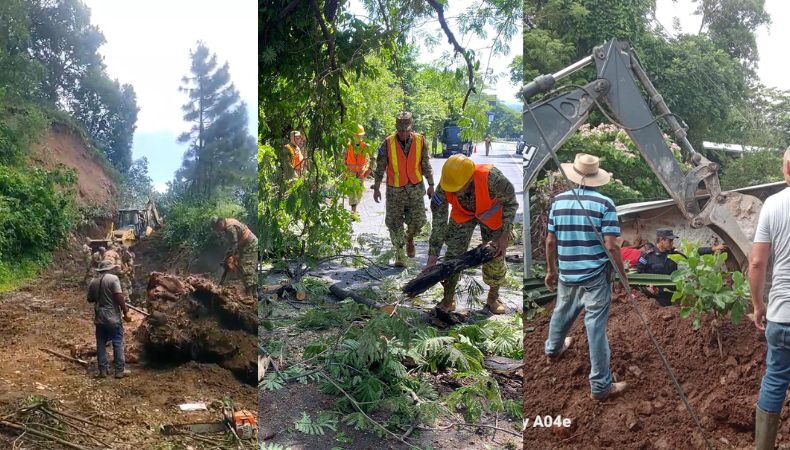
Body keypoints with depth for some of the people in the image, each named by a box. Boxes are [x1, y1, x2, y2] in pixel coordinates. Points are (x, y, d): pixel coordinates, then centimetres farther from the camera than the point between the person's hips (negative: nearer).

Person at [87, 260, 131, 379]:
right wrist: (125, 312, -13)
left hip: (99, 318, 5)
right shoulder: (113, 278, -11)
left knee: (101, 344, 11)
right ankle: (119, 370, 5)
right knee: (118, 343, 3)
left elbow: (90, 299, 14)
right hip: (113, 317, -5)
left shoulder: (93, 281, 6)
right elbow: (119, 296, -18)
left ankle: (102, 370, 14)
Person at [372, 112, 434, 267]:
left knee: (418, 220, 1)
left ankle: (409, 238, 33)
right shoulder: (388, 143, -10)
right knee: (394, 222, -2)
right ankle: (400, 255, 8)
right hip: (395, 189, -1)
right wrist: (376, 188, 0)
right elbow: (380, 167, -2)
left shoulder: (420, 141, -5)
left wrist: (431, 185, 6)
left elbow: (426, 165, 4)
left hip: (415, 188, 1)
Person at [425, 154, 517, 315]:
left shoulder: (492, 178, -42)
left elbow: (510, 202, -21)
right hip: (462, 214, 2)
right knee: (453, 255, -1)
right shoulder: (444, 188, -34)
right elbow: (438, 222, -23)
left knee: (495, 257, 4)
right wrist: (432, 260, -23)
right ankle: (448, 300, 17)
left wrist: (505, 236, -22)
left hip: (491, 213, -1)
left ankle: (493, 298, 28)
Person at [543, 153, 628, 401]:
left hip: (566, 274, 5)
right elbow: (611, 246, -16)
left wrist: (551, 270, 16)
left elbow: (550, 241, 3)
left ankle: (553, 348, 55)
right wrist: (623, 275, -5)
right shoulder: (605, 203, -13)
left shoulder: (559, 200, -1)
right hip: (596, 275, -4)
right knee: (596, 327, 0)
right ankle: (600, 385, 8)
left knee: (562, 312, 28)